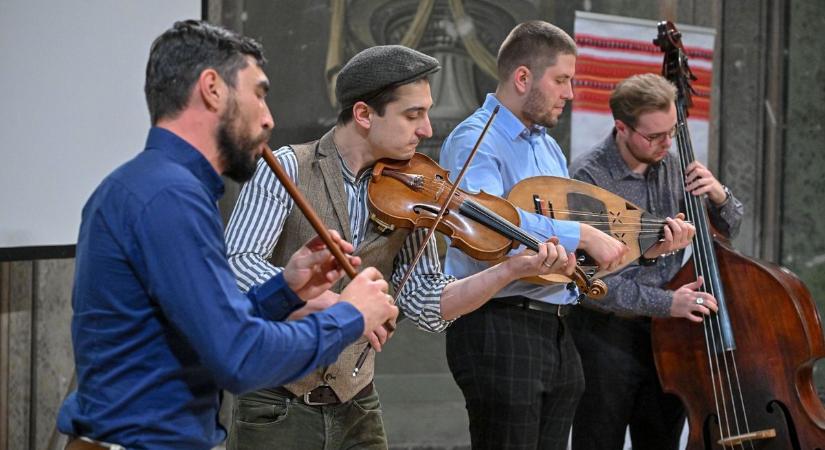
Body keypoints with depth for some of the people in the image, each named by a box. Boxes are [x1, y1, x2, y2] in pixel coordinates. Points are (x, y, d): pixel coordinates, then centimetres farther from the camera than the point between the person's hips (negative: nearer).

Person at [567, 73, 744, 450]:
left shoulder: (670, 167, 3)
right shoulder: (588, 177, -16)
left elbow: (725, 231, 16)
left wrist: (719, 197, -6)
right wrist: (665, 302, -27)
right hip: (607, 337, -6)